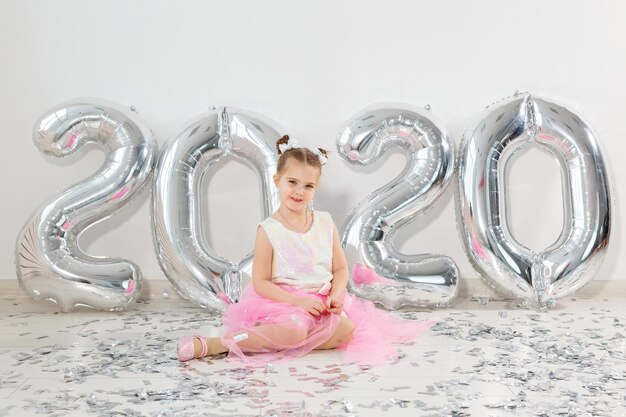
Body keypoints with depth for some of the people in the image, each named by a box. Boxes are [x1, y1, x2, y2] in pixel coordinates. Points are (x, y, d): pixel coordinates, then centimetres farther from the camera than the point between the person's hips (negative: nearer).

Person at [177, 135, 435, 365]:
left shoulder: (325, 223, 5)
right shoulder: (269, 230, -8)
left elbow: (341, 269, 9)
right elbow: (261, 282, -9)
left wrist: (335, 296, -11)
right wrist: (298, 301, -20)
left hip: (322, 301, 5)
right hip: (283, 302, -5)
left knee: (348, 329, -23)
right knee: (293, 331, -35)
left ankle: (271, 342, -18)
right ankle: (215, 344, -25)